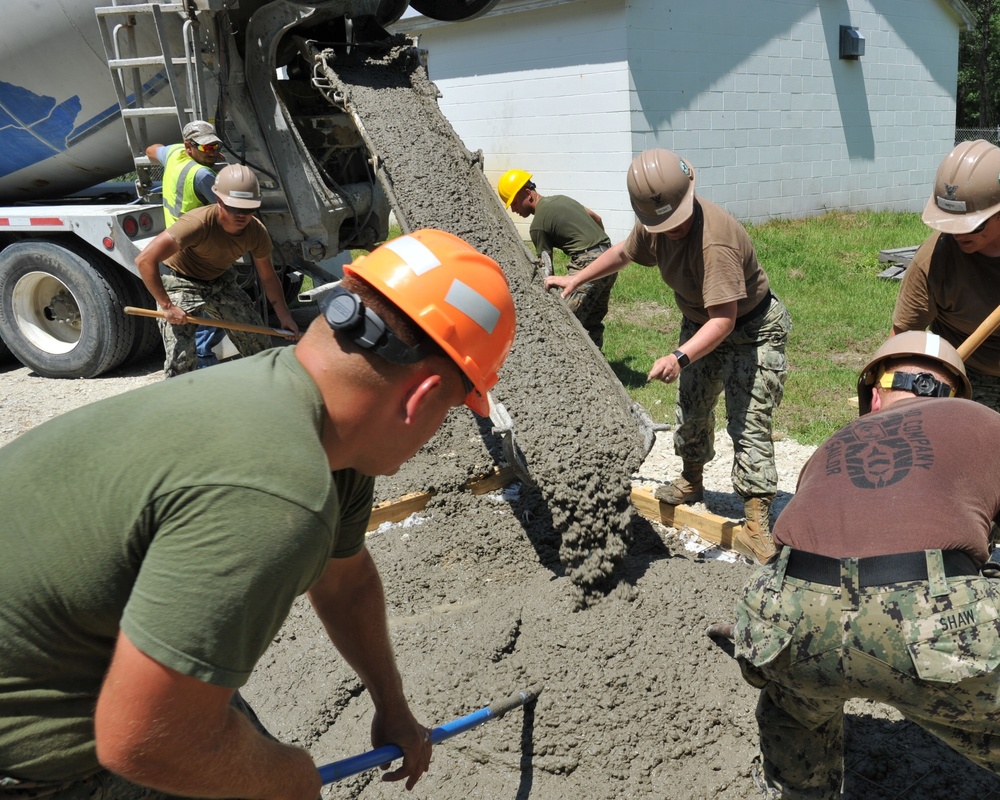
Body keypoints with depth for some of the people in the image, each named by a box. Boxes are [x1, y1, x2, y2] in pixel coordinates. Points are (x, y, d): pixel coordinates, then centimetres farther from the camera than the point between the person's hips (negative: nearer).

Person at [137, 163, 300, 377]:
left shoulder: (257, 232, -18)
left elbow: (268, 277, 0)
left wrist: (285, 316, -5)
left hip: (219, 281, 6)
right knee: (181, 361, -17)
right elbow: (145, 260, -39)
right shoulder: (198, 223, -37)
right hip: (180, 283, -6)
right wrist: (167, 306, -36)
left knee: (258, 342, 10)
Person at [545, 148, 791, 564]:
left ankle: (756, 524, -13)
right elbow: (623, 252, 12)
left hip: (752, 330, -8)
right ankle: (691, 482, 42)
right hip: (700, 324, 8)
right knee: (691, 407, 19)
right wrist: (577, 278, 17)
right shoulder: (653, 225, -12)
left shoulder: (715, 240, -39)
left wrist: (680, 357, -54)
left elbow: (724, 318, -43)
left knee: (749, 423, -15)